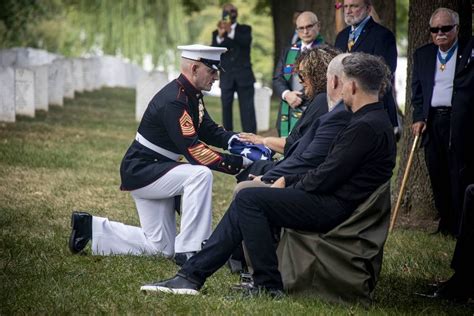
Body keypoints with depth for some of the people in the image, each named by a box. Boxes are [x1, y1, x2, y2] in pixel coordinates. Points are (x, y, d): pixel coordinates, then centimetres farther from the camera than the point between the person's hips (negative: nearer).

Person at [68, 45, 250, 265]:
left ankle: (90, 226, 23)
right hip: (141, 171, -10)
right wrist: (241, 162, -31)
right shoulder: (174, 101, -25)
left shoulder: (192, 95, 4)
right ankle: (189, 251, -25)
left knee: (162, 248, 13)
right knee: (201, 174, -31)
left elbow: (209, 131, 12)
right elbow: (194, 152, -30)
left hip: (153, 170, 10)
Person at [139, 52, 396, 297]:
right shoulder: (374, 121, 16)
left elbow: (326, 178, -19)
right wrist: (287, 180, 13)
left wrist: (289, 185, -1)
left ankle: (269, 284, -9)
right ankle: (192, 275, 2)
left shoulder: (365, 127, -18)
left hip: (333, 208, -10)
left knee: (248, 199, -13)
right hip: (335, 203, 10)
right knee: (245, 202, 7)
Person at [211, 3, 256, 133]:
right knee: (226, 109, 2)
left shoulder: (245, 29, 9)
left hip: (244, 76, -2)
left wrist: (231, 32, -26)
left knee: (247, 110, -6)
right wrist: (220, 36, -19)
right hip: (226, 77, 2)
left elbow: (246, 41, -13)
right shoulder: (217, 33, 11)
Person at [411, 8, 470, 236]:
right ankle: (445, 224, 18)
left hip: (459, 121, -4)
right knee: (437, 177, 8)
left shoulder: (468, 53, -1)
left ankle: (460, 229, 3)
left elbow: (469, 88, 0)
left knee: (459, 177, -4)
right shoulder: (422, 55, 13)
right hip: (431, 121, 4)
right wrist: (418, 117, 6)